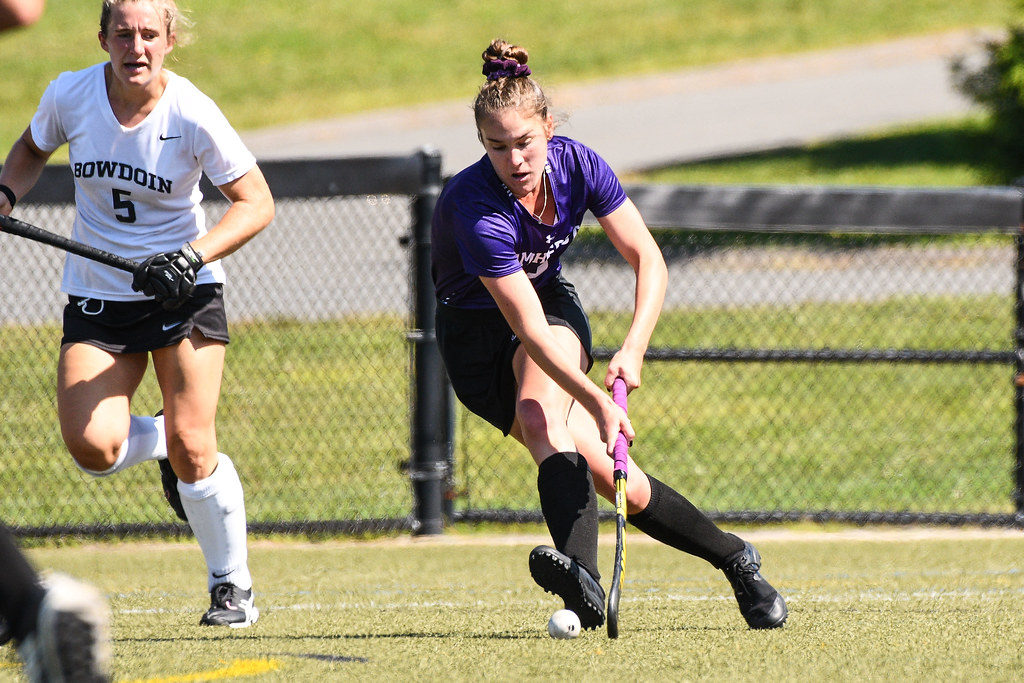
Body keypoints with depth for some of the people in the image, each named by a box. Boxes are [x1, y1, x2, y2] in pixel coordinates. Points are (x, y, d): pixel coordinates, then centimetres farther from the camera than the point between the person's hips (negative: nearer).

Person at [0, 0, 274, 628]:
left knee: (192, 449, -13)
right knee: (91, 446, -17)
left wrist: (193, 256, -25)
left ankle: (233, 587, 7)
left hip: (183, 293, -2)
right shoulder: (70, 95, -7)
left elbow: (257, 203, -11)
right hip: (97, 297, 3)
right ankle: (161, 446, 20)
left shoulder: (193, 115, -16)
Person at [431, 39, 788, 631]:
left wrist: (634, 348, -30)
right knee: (606, 471, -24)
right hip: (478, 333, -3)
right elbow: (527, 328, -36)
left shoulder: (577, 165, -18)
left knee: (541, 417, -31)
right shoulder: (474, 208, -33)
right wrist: (599, 404, -45)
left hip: (554, 301, 3)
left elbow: (648, 259, -14)